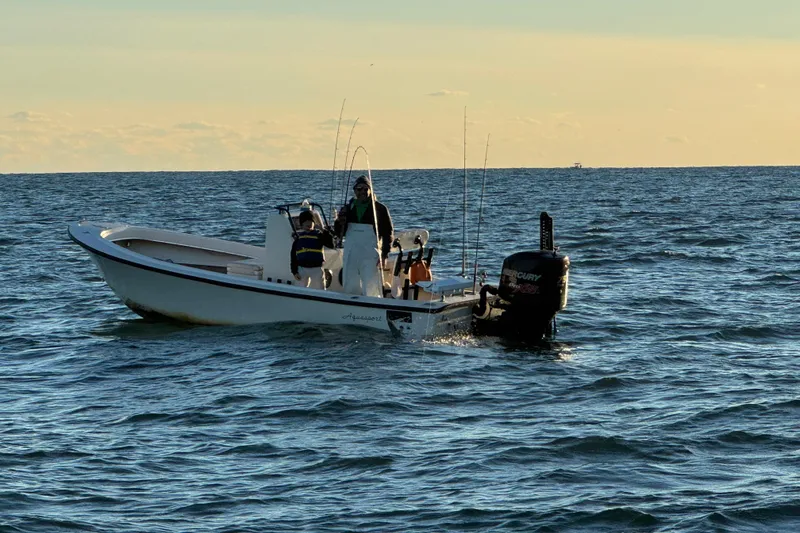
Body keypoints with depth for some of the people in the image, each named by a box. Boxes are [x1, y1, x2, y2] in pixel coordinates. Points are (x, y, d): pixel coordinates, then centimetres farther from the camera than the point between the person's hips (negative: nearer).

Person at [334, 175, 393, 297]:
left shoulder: (380, 209, 0)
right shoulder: (348, 208, 11)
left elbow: (388, 232, 2)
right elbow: (339, 233, 16)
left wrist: (384, 255, -7)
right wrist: (339, 222, -6)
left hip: (371, 256, -4)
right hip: (350, 256, 4)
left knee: (371, 291, -9)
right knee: (350, 289, 7)